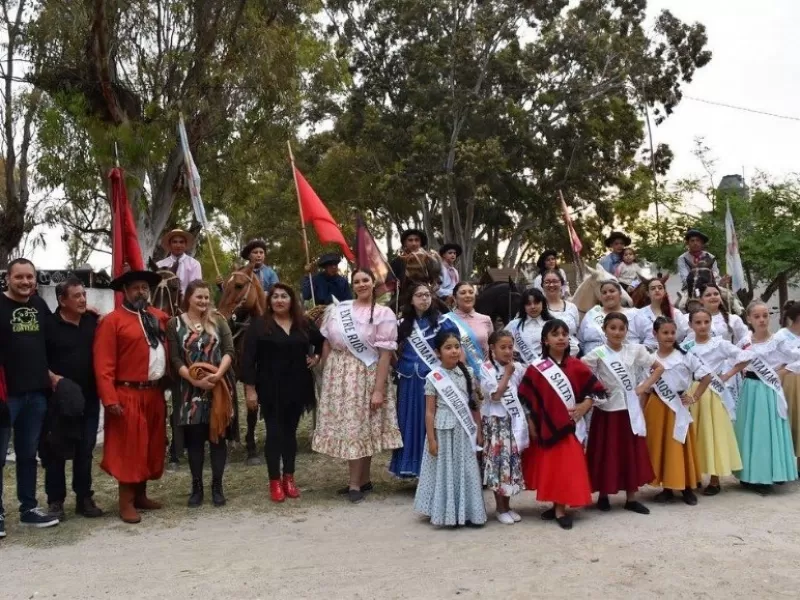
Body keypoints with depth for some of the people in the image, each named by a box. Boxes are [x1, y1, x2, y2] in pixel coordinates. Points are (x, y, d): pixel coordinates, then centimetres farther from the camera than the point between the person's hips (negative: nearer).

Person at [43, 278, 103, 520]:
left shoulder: (94, 321, 5)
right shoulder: (49, 325, -6)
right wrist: (51, 377, -16)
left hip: (89, 397, 4)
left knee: (85, 450, 11)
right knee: (57, 451, 5)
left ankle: (84, 498, 21)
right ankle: (55, 501, 16)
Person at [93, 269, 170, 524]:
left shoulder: (158, 317, 11)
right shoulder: (112, 321, -8)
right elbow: (104, 365, -13)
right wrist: (109, 399, -19)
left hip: (155, 393, 7)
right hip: (128, 395, -7)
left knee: (150, 446, 13)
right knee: (128, 448, -2)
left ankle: (141, 495, 26)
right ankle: (126, 503, 7)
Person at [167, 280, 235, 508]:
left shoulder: (218, 321, 5)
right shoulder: (175, 324, 2)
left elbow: (229, 351, -2)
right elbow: (175, 359, -4)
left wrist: (219, 373, -18)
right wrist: (194, 379, -16)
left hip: (219, 387, 1)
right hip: (191, 390, -1)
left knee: (218, 435, 4)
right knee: (194, 438, 4)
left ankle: (217, 486, 14)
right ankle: (197, 487, 16)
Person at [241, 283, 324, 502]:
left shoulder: (304, 324, 6)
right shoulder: (259, 326, -5)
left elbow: (322, 341, 24)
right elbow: (248, 358, -9)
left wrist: (317, 357, 7)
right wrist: (250, 388, -13)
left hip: (297, 387, 3)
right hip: (270, 388, -3)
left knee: (290, 431, 11)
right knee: (274, 432, -1)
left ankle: (289, 478, 20)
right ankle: (275, 481, 9)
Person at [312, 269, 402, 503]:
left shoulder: (383, 314, -6)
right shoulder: (337, 310, 5)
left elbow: (385, 354, -10)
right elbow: (327, 344, 11)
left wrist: (379, 390, -15)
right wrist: (326, 376, 8)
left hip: (365, 376, -4)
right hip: (337, 375, 4)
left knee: (360, 428, -1)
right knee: (345, 427, 8)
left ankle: (355, 484, 10)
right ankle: (363, 479, 22)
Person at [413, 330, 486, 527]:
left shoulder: (468, 374, 3)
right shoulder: (433, 378, -8)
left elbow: (474, 406, 7)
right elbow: (430, 411, -7)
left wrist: (479, 432, 6)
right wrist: (431, 439, -10)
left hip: (465, 430, 3)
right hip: (444, 431, -3)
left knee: (467, 471, 8)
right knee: (445, 470, 5)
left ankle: (468, 512, 19)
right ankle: (448, 513, 16)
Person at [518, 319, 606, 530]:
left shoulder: (577, 367, 1)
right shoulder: (536, 369, -5)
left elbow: (596, 389, 8)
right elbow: (526, 400, -4)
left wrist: (584, 406, -6)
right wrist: (531, 425, -5)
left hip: (570, 426, 1)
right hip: (546, 426, -1)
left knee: (567, 467, 1)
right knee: (549, 467, 6)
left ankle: (561, 509, 10)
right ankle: (557, 507, 21)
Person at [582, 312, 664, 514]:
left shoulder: (635, 350, 1)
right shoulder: (598, 354, -9)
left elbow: (658, 367, 9)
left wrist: (644, 387, 0)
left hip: (630, 409, 3)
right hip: (607, 410, -3)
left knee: (631, 453, 8)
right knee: (606, 453, 5)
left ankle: (631, 498, 18)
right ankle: (603, 496, 20)